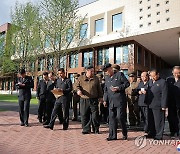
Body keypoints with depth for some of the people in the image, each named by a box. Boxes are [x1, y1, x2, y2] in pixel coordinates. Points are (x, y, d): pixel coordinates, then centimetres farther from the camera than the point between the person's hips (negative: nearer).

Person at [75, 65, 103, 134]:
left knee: (95, 115, 2)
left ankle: (96, 129, 18)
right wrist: (78, 90, -14)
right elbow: (77, 86, 8)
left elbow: (99, 88, 14)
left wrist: (100, 97, 12)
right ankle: (86, 129, 19)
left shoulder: (96, 78, 9)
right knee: (84, 115, 5)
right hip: (84, 100, 0)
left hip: (94, 99, 0)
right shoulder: (81, 78, 5)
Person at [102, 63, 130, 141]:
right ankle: (112, 135, 14)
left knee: (120, 117, -4)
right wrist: (105, 100, 11)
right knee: (112, 118, 5)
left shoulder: (120, 74, 2)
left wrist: (118, 88, -14)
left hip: (120, 101, -5)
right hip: (111, 102, 6)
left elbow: (127, 83, -2)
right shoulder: (106, 78, 20)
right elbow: (106, 90, 21)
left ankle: (125, 134, 17)